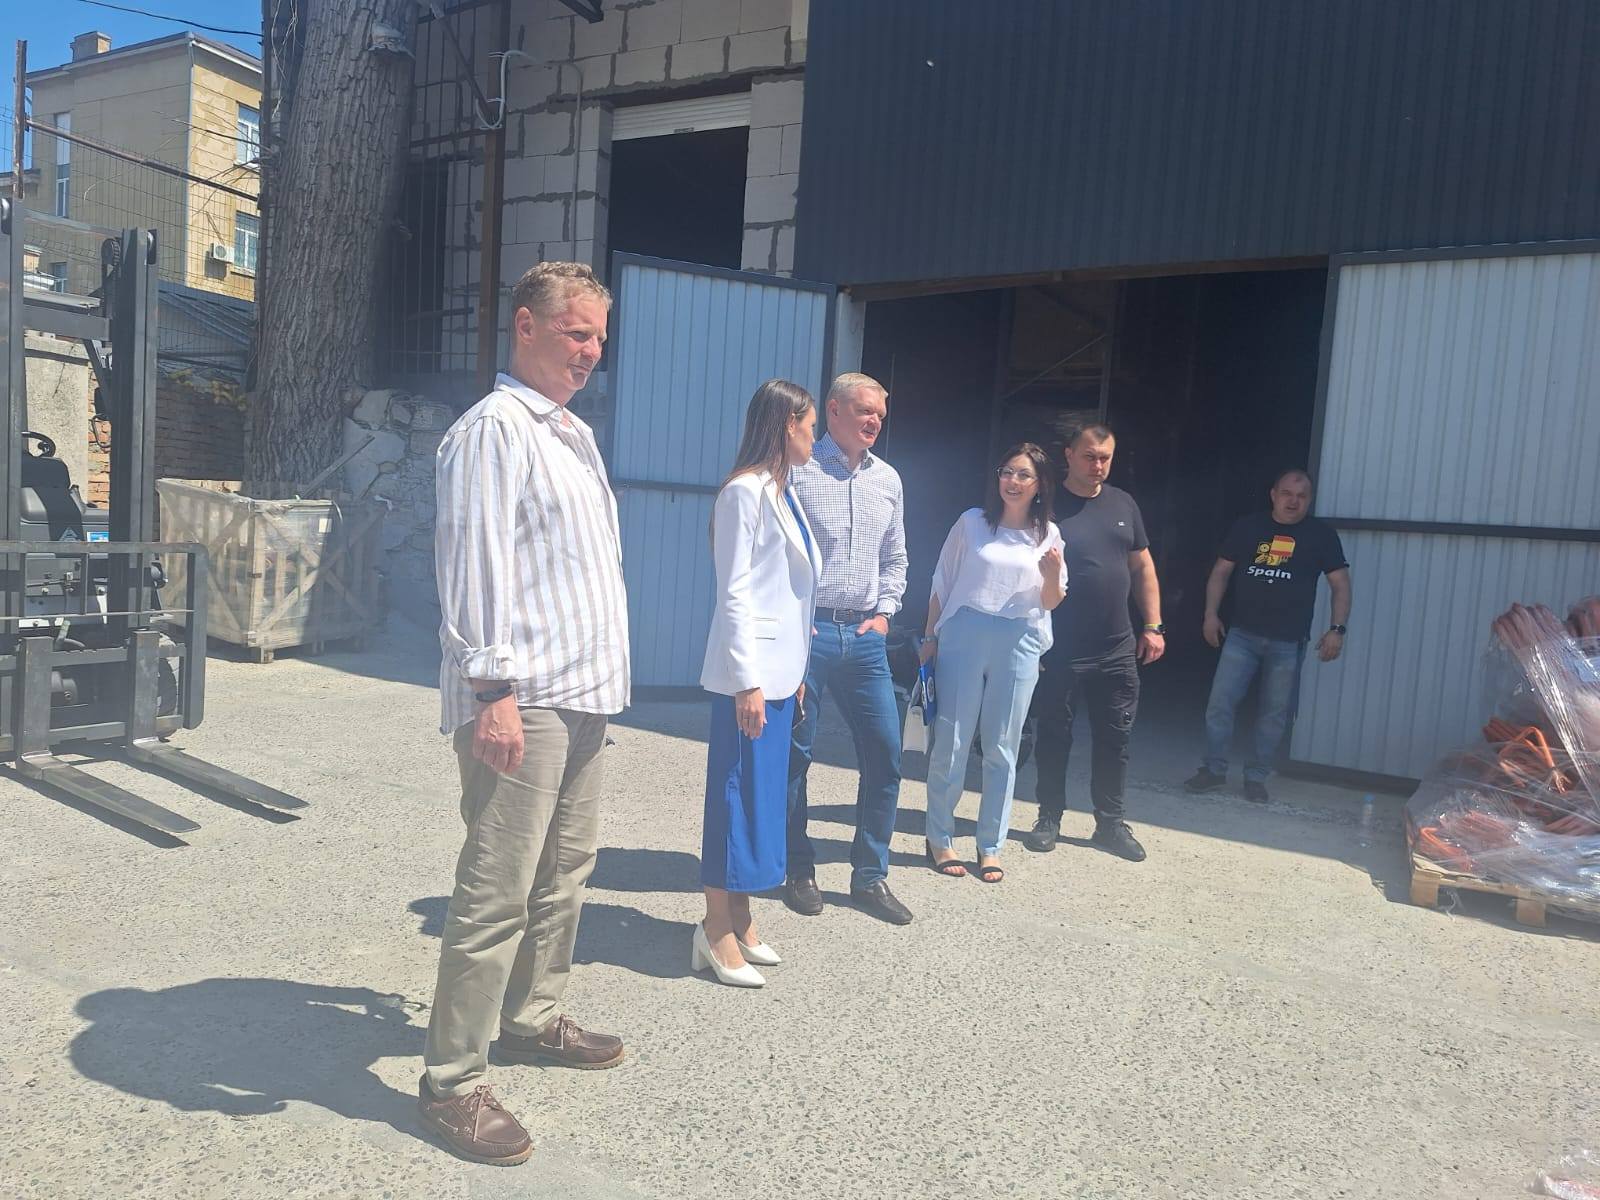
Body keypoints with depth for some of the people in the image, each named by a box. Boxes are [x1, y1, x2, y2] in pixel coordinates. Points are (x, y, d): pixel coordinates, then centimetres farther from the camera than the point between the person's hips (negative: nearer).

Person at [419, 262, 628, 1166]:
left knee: (565, 872, 17)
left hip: (584, 693, 9)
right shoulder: (495, 428, -9)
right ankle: (454, 1080, 8)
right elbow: (476, 564, -17)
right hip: (522, 701, -9)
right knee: (499, 890, -5)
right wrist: (494, 692, -21)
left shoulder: (576, 433, 19)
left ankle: (533, 1019, 34)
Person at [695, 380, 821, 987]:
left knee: (764, 794, 13)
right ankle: (716, 933, 9)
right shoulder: (745, 491, -13)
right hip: (751, 672, -9)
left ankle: (739, 920, 25)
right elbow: (735, 593, -16)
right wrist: (748, 681, -19)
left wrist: (795, 669, 16)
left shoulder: (782, 492, 14)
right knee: (739, 794, -2)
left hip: (781, 670, 9)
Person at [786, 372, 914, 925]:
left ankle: (870, 875, 17)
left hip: (864, 636, 5)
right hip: (805, 630, -5)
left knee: (885, 753, 4)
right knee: (794, 753, 3)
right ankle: (799, 869, 20)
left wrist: (884, 612, 9)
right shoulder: (797, 470, -3)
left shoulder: (887, 479, 14)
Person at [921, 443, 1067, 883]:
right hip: (963, 637, -1)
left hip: (1018, 644, 1)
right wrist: (930, 637, 5)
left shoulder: (1048, 533, 6)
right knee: (951, 741, 0)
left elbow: (1051, 602, 8)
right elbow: (942, 582, 8)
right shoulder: (972, 521, 3)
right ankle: (939, 838, 14)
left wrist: (1053, 575, -13)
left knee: (1002, 748, 7)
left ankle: (990, 846, 17)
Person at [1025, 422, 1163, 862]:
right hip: (1059, 651, -4)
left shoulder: (1122, 504, 9)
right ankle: (1049, 818, 20)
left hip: (1117, 650, 4)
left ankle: (1110, 822, 21)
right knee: (1054, 736, 7)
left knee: (1115, 739, 8)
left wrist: (1154, 626, 9)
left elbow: (1142, 566, 15)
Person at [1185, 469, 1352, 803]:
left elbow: (1340, 584, 0)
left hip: (1289, 642, -1)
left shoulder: (1321, 534, 1)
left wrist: (1337, 629, -10)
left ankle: (1256, 778, 19)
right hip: (1242, 635, 1)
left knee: (1274, 714, 6)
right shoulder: (1247, 526, 4)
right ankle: (1214, 769, 12)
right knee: (1220, 703, -2)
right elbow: (1221, 571, 8)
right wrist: (1211, 614, -1)